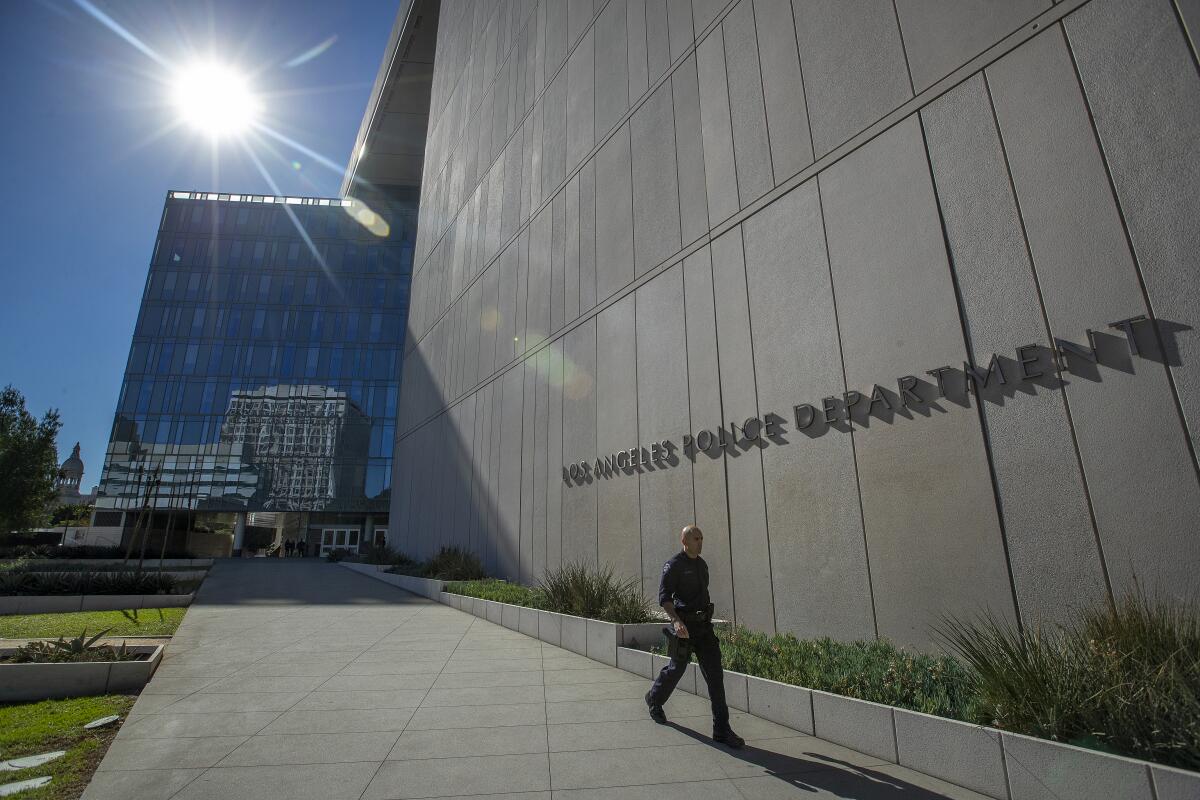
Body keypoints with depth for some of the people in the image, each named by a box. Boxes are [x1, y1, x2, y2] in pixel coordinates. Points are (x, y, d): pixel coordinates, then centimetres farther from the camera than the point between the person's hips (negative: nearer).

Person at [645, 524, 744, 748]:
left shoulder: (702, 565, 12)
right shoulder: (673, 565, -11)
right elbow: (664, 596, -18)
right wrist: (676, 620, -32)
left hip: (704, 626, 6)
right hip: (684, 626, -6)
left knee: (715, 674, -2)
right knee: (677, 668, 11)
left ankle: (721, 730, 2)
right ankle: (654, 699, 40)